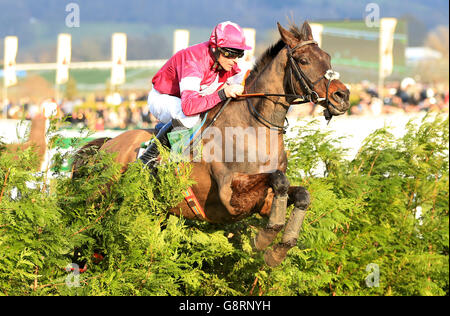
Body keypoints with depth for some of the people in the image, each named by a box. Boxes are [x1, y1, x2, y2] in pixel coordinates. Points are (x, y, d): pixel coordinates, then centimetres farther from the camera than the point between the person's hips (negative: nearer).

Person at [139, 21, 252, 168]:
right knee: (189, 117, -39)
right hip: (162, 99, -8)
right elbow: (189, 106, -47)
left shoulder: (228, 61, -13)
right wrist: (222, 94, -52)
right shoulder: (194, 61, -36)